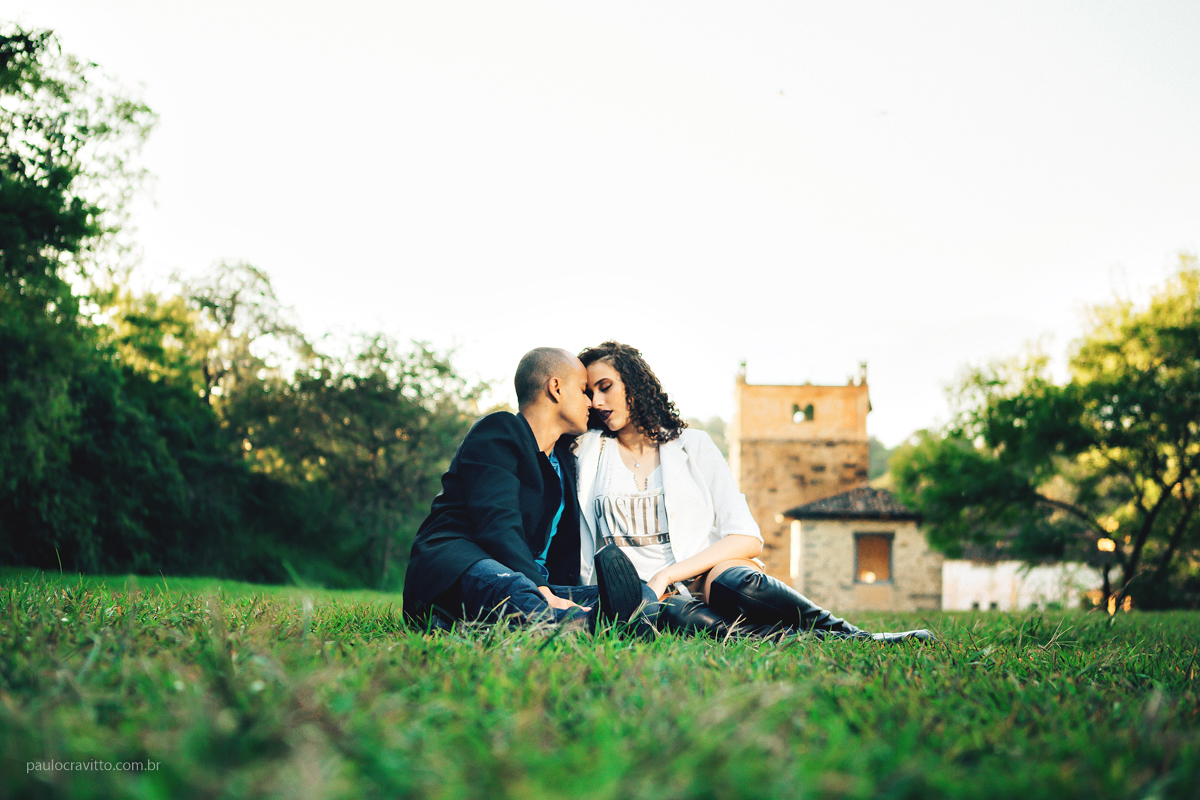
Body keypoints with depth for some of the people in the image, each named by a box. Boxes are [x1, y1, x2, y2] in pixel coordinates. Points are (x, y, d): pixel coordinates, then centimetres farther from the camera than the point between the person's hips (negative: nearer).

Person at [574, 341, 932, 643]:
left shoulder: (693, 446, 8)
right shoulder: (586, 453, 12)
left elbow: (748, 539, -2)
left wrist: (666, 575, -13)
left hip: (707, 577, 0)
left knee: (732, 581, -38)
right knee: (674, 615, -38)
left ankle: (850, 634, -33)